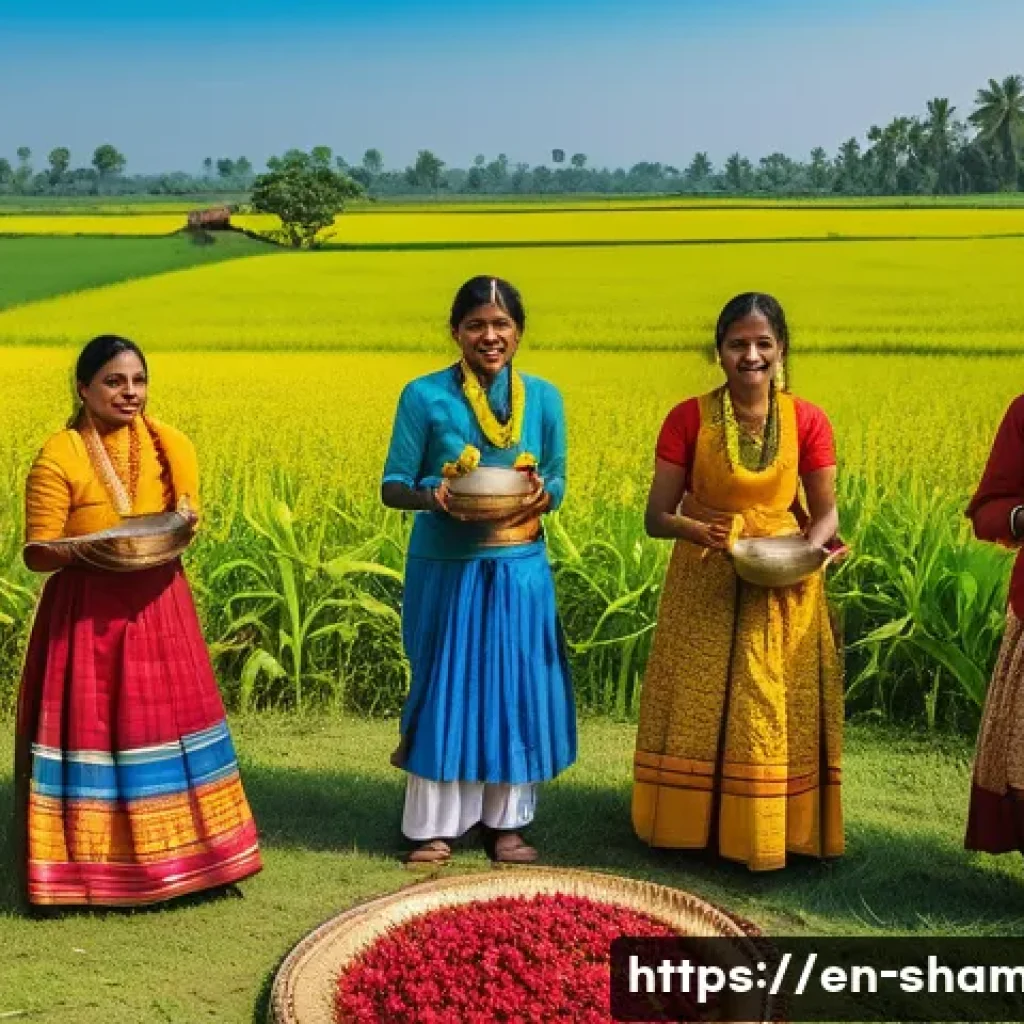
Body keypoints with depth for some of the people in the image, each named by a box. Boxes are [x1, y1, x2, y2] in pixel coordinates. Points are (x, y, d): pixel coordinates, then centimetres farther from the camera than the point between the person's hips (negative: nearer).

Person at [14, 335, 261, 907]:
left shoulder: (171, 447, 3)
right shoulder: (59, 458, -10)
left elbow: (188, 521, 11)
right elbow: (37, 554, -9)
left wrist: (182, 526, -12)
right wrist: (83, 549, -29)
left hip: (158, 607, 4)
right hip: (87, 614, -4)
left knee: (165, 723, 9)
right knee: (91, 730, 1)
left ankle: (175, 854, 22)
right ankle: (88, 863, 14)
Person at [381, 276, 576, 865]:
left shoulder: (544, 397, 0)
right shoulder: (425, 395, -8)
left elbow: (557, 485, 8)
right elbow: (392, 488, -4)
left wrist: (543, 496, -16)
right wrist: (431, 496, -26)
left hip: (519, 569, 3)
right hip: (446, 568, -3)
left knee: (514, 688, 9)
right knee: (445, 688, 5)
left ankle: (506, 820, 24)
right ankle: (434, 824, 19)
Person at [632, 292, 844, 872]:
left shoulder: (808, 422, -3)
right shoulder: (688, 419, -6)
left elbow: (825, 512, 3)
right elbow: (657, 517, -5)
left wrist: (810, 547, -20)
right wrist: (698, 530, -27)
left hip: (782, 590, 0)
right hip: (704, 588, 0)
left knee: (774, 714, 5)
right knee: (700, 710, 7)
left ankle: (774, 829, 21)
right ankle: (695, 823, 23)